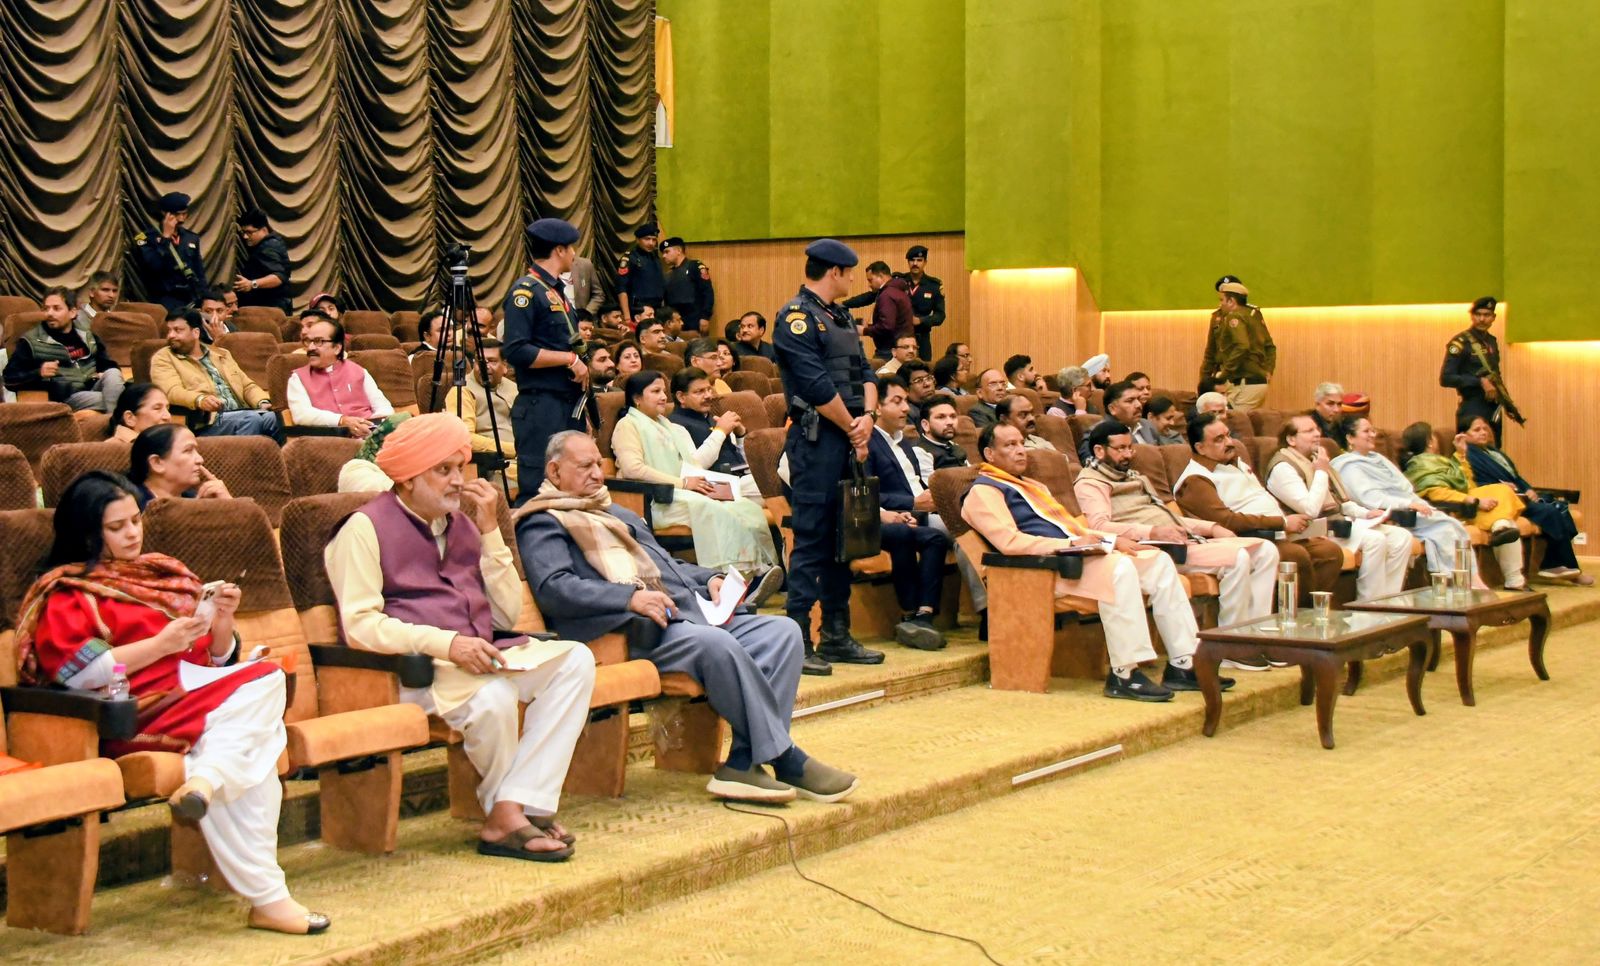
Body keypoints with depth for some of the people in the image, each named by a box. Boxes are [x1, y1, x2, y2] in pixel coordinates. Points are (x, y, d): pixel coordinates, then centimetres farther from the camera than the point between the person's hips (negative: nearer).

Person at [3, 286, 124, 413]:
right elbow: (10, 379, 4)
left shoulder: (87, 336, 20)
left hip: (94, 387, 5)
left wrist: (108, 375, 4)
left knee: (113, 373, -28)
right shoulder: (31, 341, 6)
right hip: (67, 396, -5)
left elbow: (107, 363, 30)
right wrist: (39, 373, -15)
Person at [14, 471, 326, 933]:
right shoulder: (68, 592, 9)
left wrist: (221, 622, -1)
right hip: (137, 713, -6)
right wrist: (160, 646, -13)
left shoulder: (166, 574, 26)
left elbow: (216, 659, 21)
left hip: (194, 694, 6)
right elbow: (72, 669, -9)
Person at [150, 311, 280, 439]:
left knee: (274, 417, -28)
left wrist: (263, 403, 2)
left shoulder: (221, 354, 26)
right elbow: (173, 391, -8)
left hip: (243, 415, 5)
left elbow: (247, 385, 25)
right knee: (251, 419, -33)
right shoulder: (163, 358, 10)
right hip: (208, 422, -5)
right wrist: (200, 399, -29)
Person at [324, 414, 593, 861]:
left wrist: (490, 531, 5)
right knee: (493, 696, -36)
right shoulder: (365, 528, -1)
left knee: (575, 659, -17)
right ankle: (507, 812, -9)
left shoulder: (461, 523, 19)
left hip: (477, 655, 7)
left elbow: (507, 614, 14)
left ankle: (514, 809, -26)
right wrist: (446, 643, -23)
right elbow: (359, 625, -12)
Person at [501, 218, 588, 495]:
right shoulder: (526, 291, -11)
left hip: (569, 404, 9)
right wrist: (570, 358, -17)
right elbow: (515, 351, -20)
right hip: (540, 407, -9)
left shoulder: (557, 290, 17)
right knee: (538, 492, -8)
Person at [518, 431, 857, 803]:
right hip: (631, 631, -9)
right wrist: (630, 597, -23)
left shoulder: (618, 514, 33)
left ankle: (743, 763, -22)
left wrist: (708, 579, 14)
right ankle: (786, 760, -23)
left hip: (689, 615, 9)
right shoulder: (542, 523, 4)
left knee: (782, 631, -10)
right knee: (716, 643, -34)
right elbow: (552, 588, -13)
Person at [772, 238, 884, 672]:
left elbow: (865, 373, 15)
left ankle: (836, 635, 17)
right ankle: (798, 640, -7)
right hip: (816, 439, -9)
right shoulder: (796, 317, -8)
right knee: (812, 537, -9)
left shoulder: (842, 318, 20)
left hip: (849, 440, 9)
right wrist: (852, 429, -9)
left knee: (844, 536, 11)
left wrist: (867, 417, -4)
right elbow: (817, 386, -16)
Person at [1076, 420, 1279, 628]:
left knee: (1265, 550, -2)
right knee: (1237, 559, -26)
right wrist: (1154, 532, -29)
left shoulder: (1134, 477, 29)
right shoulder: (1090, 483, -1)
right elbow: (1100, 526, -19)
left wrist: (1212, 527, 15)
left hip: (1187, 540, 10)